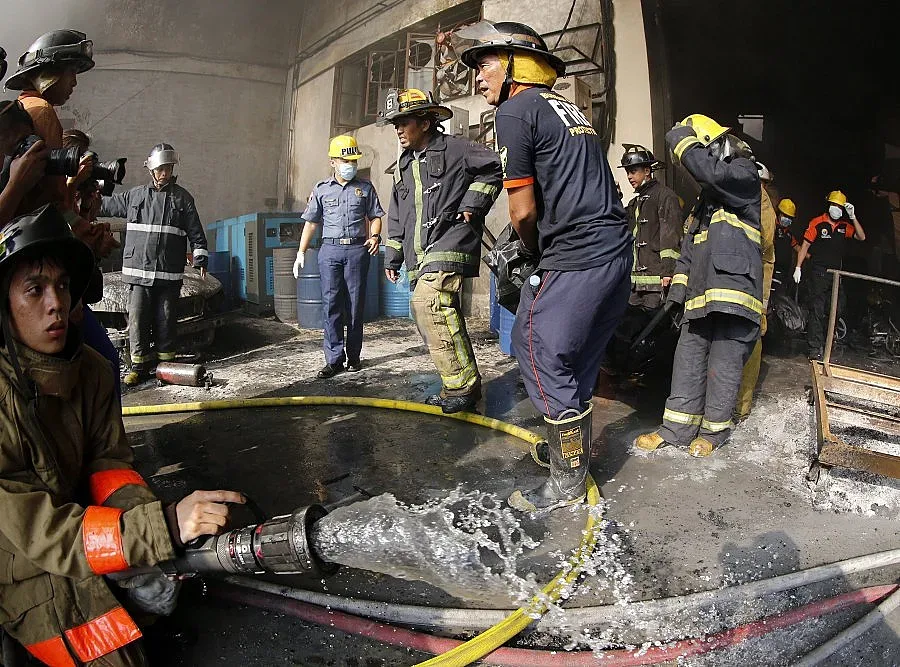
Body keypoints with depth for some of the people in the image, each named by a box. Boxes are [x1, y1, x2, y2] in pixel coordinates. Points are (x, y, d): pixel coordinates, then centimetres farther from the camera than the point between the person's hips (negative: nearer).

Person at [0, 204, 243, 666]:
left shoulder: (89, 369, -7)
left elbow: (107, 463, -4)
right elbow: (39, 531, -29)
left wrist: (144, 512, -26)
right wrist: (165, 526, -40)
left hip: (76, 514, 5)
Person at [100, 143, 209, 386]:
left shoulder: (183, 198, 7)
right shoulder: (134, 195, 10)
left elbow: (196, 232, 7)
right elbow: (106, 205, 25)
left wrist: (201, 259, 0)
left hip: (170, 274, -1)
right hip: (138, 271, 1)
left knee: (166, 320, 4)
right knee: (137, 319, 0)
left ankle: (165, 362, 16)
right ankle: (140, 364, 9)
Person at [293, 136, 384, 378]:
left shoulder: (365, 188, 11)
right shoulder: (321, 189, 11)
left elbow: (375, 216, 14)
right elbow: (311, 222, 13)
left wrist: (374, 236, -7)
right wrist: (301, 252, 7)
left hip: (357, 249, 0)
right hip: (330, 250, 0)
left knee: (355, 305, 2)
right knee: (331, 305, -4)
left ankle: (353, 355, 12)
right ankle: (334, 359, -2)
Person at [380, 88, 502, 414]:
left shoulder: (453, 148, 0)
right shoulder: (403, 166, 22)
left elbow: (493, 166, 1)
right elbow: (396, 215, 26)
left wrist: (474, 202, -6)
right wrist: (392, 256, 22)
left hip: (449, 243, -8)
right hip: (419, 256, 8)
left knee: (427, 302, -27)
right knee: (443, 317, 7)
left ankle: (462, 383, -22)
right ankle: (458, 387, 16)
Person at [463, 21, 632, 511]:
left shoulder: (516, 110, -5)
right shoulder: (568, 108, 21)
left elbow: (523, 211, -9)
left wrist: (532, 252, 10)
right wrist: (538, 249, 21)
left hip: (574, 261, -9)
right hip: (616, 251, 9)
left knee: (544, 359, 0)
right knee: (578, 359, 19)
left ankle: (567, 483, 10)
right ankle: (576, 449, 34)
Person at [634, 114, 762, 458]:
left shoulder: (744, 174, 0)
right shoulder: (705, 197, 24)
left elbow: (712, 171, -23)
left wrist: (682, 140, -10)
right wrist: (679, 287, 15)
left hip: (733, 291, -8)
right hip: (701, 295, 8)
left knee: (724, 365, 1)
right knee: (688, 359, 8)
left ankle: (713, 431, 14)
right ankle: (677, 427, 15)